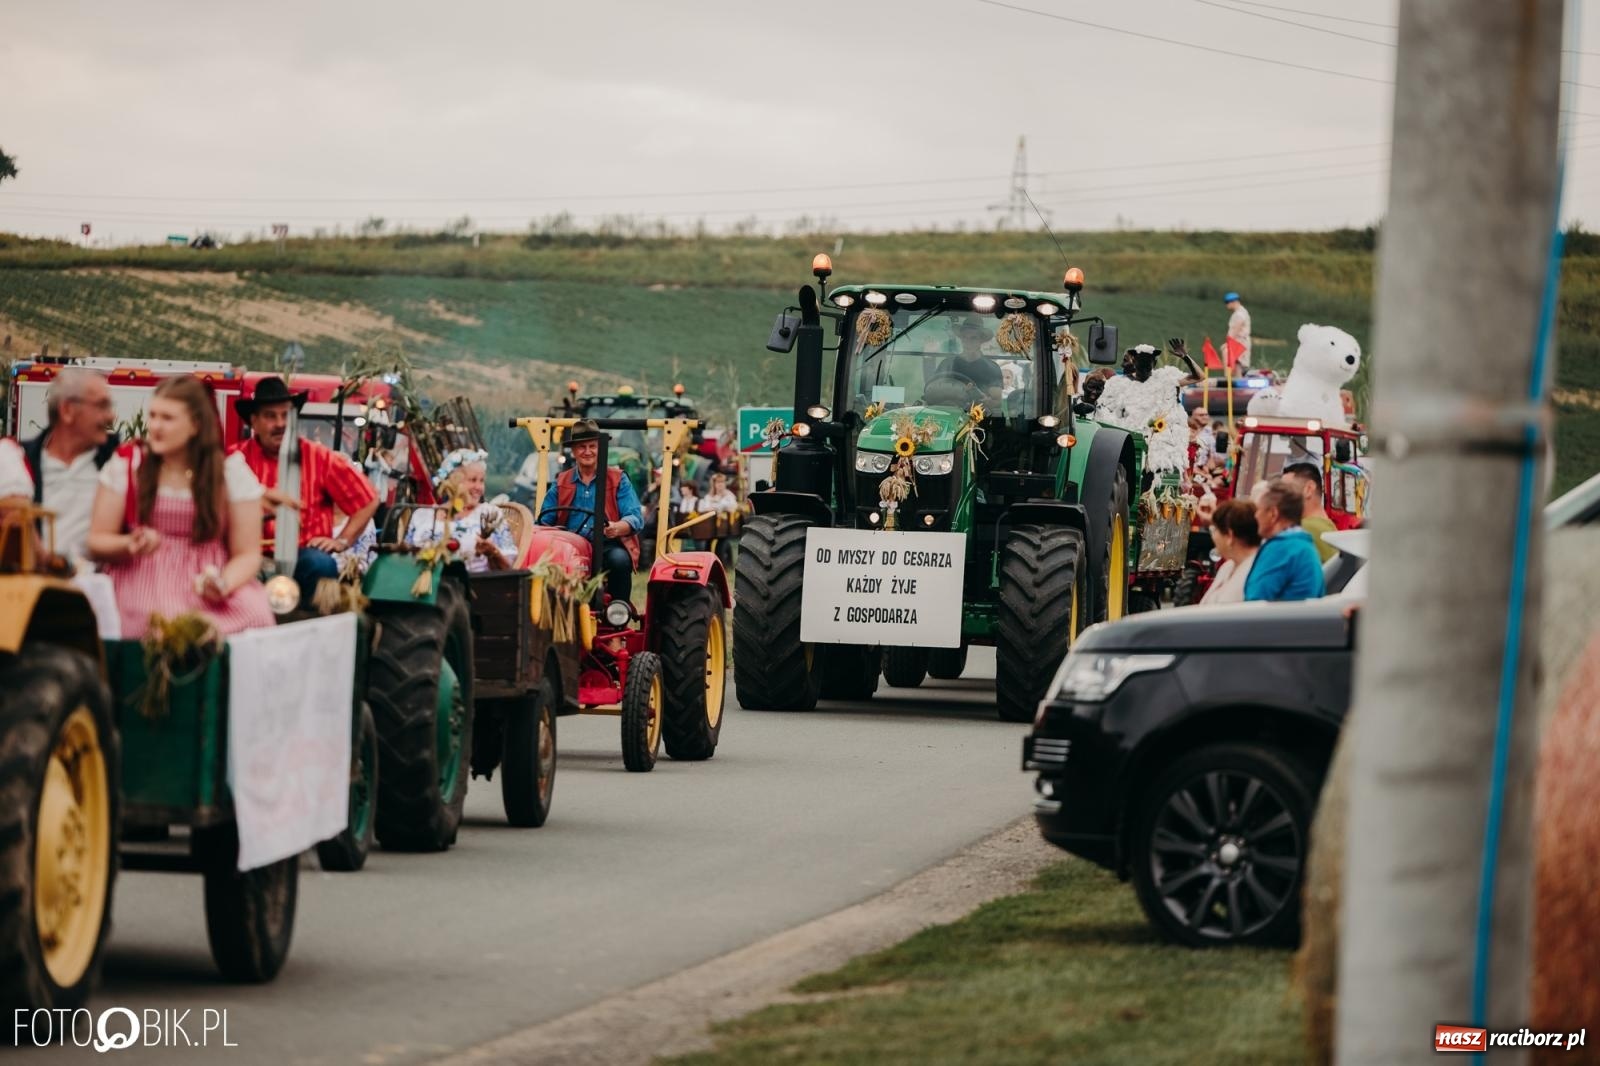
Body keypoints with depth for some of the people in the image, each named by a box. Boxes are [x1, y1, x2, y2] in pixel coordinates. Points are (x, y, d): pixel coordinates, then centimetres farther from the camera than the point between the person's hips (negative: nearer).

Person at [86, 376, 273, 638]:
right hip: (144, 585, -1)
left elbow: (247, 555, 7)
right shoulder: (126, 463, 6)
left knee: (254, 617, -32)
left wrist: (223, 584, -15)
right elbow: (97, 542, 9)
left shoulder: (231, 471, 5)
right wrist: (130, 545, -13)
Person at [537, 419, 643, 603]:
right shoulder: (561, 484, 19)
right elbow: (544, 522, 12)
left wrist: (617, 528, -26)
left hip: (608, 547, -1)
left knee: (619, 560, -35)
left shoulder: (618, 480, 10)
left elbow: (635, 519, -2)